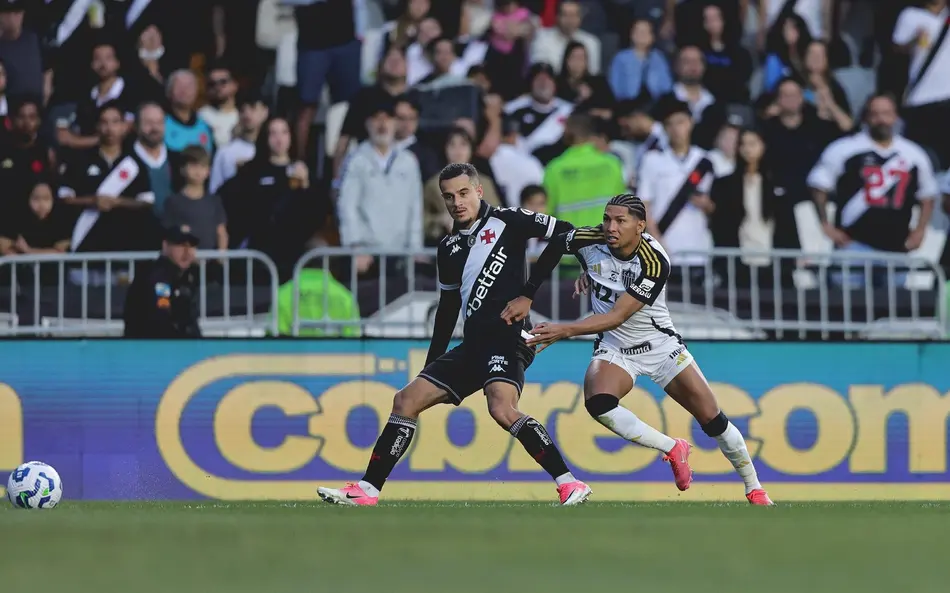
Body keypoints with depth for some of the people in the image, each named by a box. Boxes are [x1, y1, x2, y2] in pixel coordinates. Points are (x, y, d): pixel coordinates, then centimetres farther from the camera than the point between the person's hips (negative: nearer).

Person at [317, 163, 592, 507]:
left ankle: (570, 484, -30)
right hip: (473, 345, 8)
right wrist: (430, 365, 27)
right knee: (406, 400, 4)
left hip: (508, 338, -8)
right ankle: (367, 490, 9)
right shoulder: (449, 248, 17)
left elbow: (564, 233, -4)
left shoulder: (505, 222, -2)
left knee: (502, 408, -32)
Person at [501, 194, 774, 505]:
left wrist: (565, 330, -42)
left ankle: (755, 490, 18)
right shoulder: (590, 240, -17)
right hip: (614, 349, 2)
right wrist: (526, 296, 1)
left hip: (660, 345, -2)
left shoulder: (654, 261, -28)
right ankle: (673, 449, -10)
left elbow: (618, 316, -32)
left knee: (713, 419, -3)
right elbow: (555, 245, 6)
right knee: (598, 403, -29)